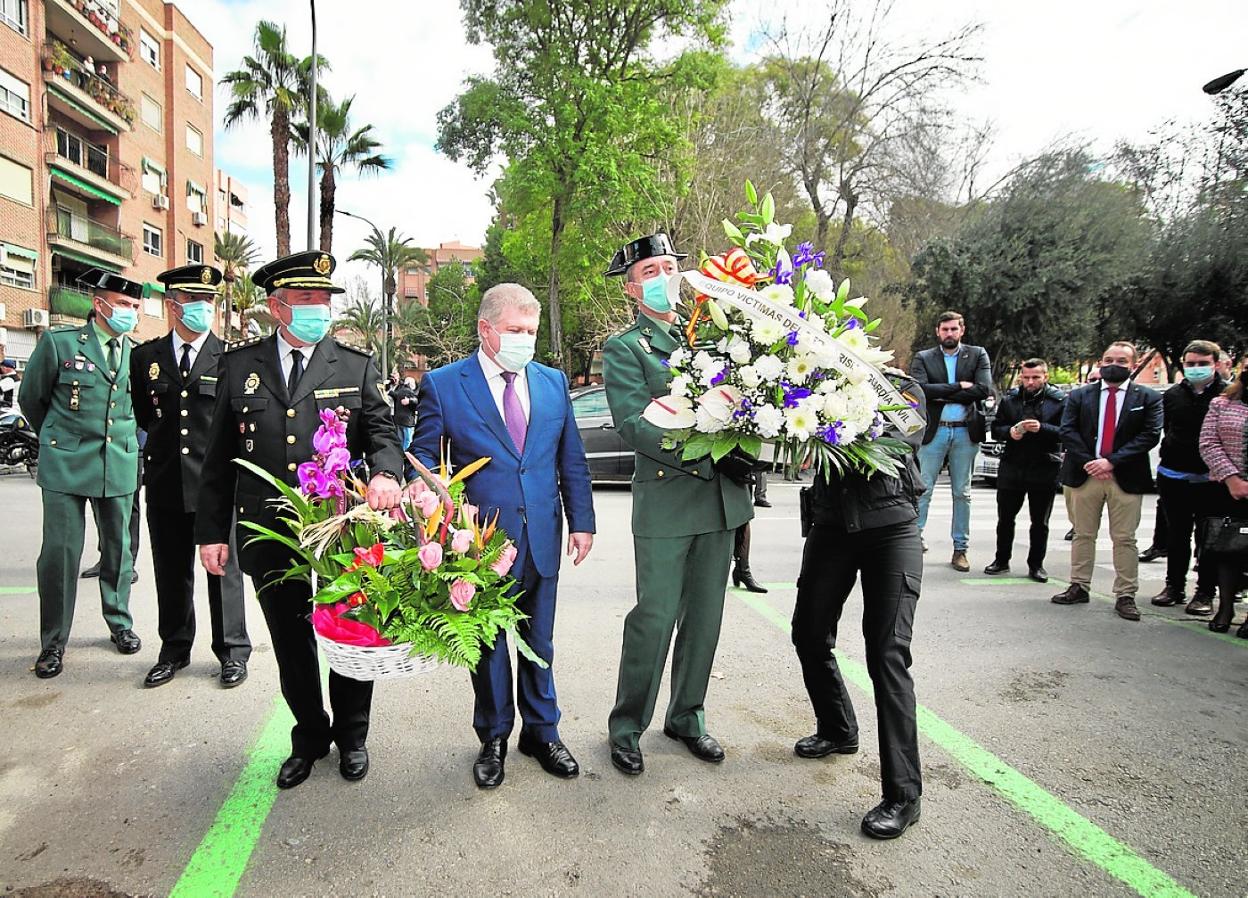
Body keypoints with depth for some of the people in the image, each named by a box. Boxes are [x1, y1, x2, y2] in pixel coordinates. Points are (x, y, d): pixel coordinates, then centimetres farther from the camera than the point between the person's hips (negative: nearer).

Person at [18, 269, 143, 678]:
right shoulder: (58, 343, -3)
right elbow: (31, 398, 8)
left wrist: (123, 439, 14)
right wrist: (57, 442, 15)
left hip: (120, 465, 3)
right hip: (66, 465, -2)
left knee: (118, 549, 11)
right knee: (60, 552, 0)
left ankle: (120, 623, 28)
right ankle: (53, 642, 14)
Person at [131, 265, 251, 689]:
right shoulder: (145, 357, 7)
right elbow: (141, 414, 19)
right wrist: (160, 440, 15)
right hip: (165, 483, 3)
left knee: (224, 568, 6)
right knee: (171, 572, 13)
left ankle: (233, 652, 19)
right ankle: (174, 651, 29)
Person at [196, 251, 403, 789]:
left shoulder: (357, 367, 2)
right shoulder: (239, 365, 4)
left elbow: (381, 432, -2)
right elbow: (220, 457, 6)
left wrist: (384, 472, -25)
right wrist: (211, 531, 4)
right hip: (269, 535, 2)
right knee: (291, 643, 15)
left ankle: (351, 736, 34)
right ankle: (309, 738, 37)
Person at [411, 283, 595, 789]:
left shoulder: (553, 382, 6)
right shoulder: (443, 384, -5)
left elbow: (571, 460, 9)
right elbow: (423, 461, -2)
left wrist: (581, 521, 4)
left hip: (542, 538, 3)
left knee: (539, 644, 16)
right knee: (488, 645, 12)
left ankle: (542, 732, 34)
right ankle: (493, 739, 32)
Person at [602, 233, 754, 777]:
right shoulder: (624, 349, -2)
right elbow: (633, 426, -13)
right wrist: (712, 460, -20)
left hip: (722, 498, 5)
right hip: (665, 501, -5)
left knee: (705, 617, 13)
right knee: (655, 618, 1)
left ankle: (687, 717, 30)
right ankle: (627, 727, 19)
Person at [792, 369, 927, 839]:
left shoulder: (902, 388, -1)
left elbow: (902, 442, -19)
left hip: (890, 527, -4)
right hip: (831, 523, 4)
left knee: (887, 654, -9)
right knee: (809, 634, 12)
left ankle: (903, 793, -1)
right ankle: (837, 730, 38)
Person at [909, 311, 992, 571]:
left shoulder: (978, 355, 7)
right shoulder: (923, 358, 5)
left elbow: (984, 389, -8)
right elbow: (921, 389, -12)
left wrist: (942, 395, -11)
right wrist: (958, 387, -13)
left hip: (965, 432, 1)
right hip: (934, 431, -1)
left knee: (962, 493, 8)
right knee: (923, 488, -3)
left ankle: (960, 548, 15)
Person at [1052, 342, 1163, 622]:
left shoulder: (1148, 398, 3)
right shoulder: (1079, 396, 7)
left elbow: (1150, 435, -6)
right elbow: (1068, 431, 0)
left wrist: (1111, 461, -15)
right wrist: (1088, 463, -12)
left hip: (1126, 477, -2)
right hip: (1084, 474, 2)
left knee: (1124, 538, 2)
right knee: (1083, 535, 9)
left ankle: (1125, 596, 8)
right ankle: (1079, 587, 18)